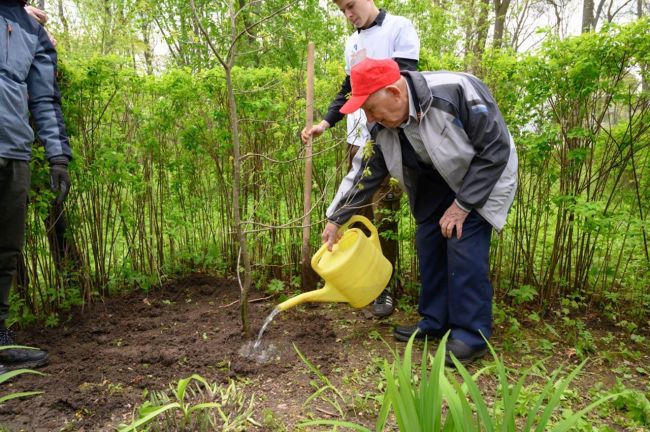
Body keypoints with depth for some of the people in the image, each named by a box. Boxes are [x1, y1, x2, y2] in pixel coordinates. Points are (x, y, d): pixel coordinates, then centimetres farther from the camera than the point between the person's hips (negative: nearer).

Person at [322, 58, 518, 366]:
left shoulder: (455, 92, -35)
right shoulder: (384, 126, -15)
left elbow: (496, 150, -28)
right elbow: (370, 173, -4)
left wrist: (462, 204, -26)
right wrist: (337, 219, -3)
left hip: (482, 177, -6)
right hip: (437, 181, 7)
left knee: (464, 247, -16)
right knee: (428, 241, 4)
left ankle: (472, 336, -1)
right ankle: (434, 322, 19)